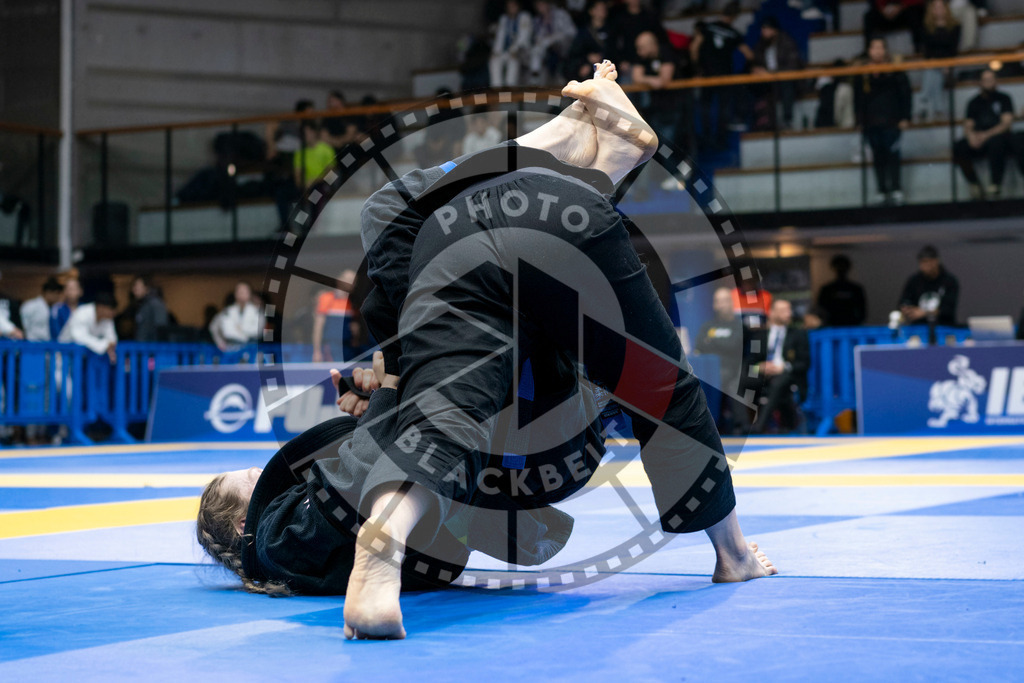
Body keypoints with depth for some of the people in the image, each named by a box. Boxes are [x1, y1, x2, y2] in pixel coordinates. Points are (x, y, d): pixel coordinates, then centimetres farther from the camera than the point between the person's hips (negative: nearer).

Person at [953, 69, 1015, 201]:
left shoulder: (1003, 98, 6)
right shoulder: (974, 102, 16)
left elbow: (1007, 123, -6)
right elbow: (968, 125, 9)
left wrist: (987, 135, -22)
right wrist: (971, 135, -17)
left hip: (999, 136, -3)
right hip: (978, 141, 3)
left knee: (996, 142, -41)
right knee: (959, 148, -27)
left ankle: (995, 186, -33)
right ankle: (974, 184, -15)